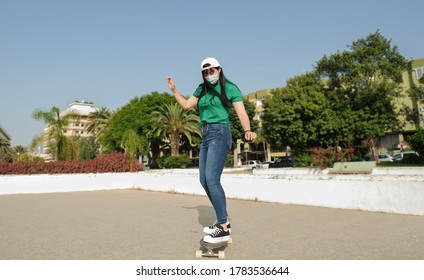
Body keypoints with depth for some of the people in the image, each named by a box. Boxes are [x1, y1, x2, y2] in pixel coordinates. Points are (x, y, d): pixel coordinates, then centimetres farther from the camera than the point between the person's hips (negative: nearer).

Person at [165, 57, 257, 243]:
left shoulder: (230, 88, -1)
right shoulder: (202, 89, 16)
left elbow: (242, 113, -8)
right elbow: (186, 105, 23)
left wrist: (247, 131, -26)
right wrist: (174, 89, 15)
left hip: (220, 134, -8)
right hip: (206, 136, 8)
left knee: (212, 179, -20)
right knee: (204, 180, 7)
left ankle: (223, 229, -15)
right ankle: (223, 220, 18)